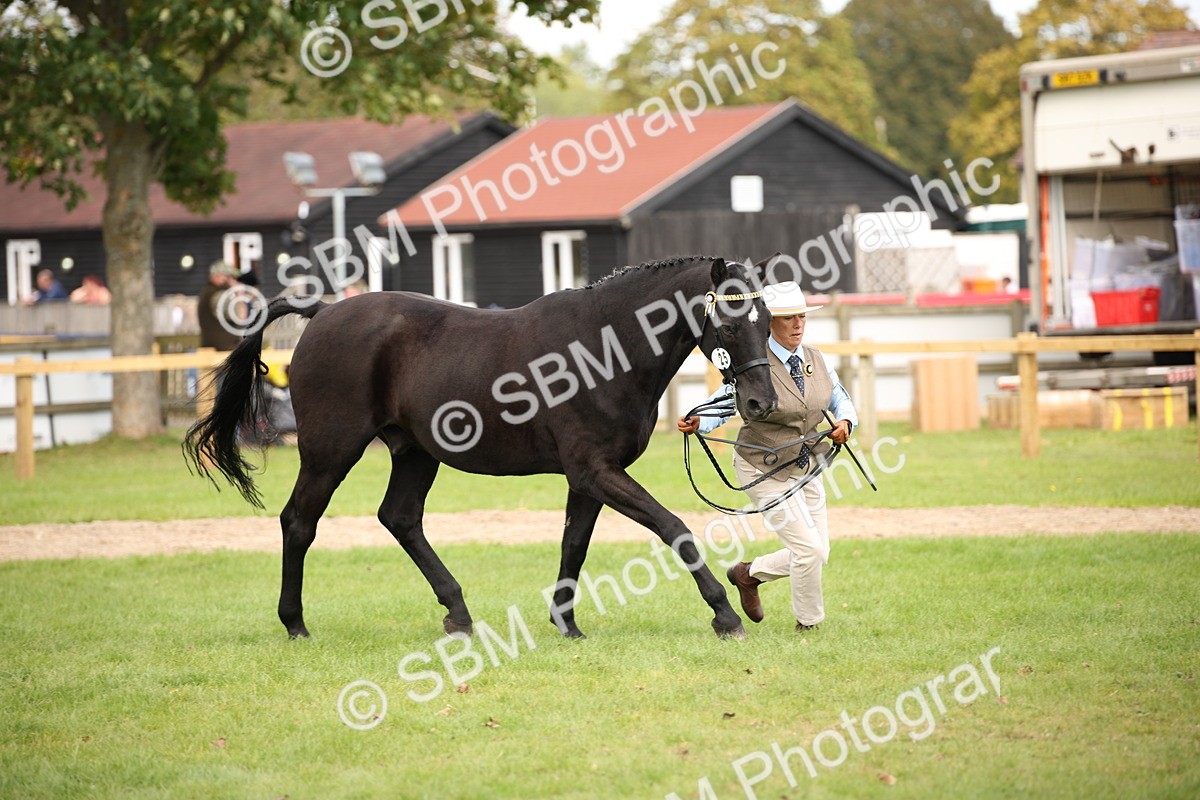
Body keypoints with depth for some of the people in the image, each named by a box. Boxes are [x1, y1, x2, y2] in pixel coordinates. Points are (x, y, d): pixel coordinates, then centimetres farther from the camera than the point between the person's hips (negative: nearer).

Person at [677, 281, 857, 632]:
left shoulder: (816, 360, 1)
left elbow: (841, 402, 9)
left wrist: (845, 423, -13)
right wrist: (697, 423, -36)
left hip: (806, 468, 7)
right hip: (765, 470, -7)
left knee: (818, 555, 8)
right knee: (809, 549, -12)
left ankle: (749, 573, 30)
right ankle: (809, 623, 10)